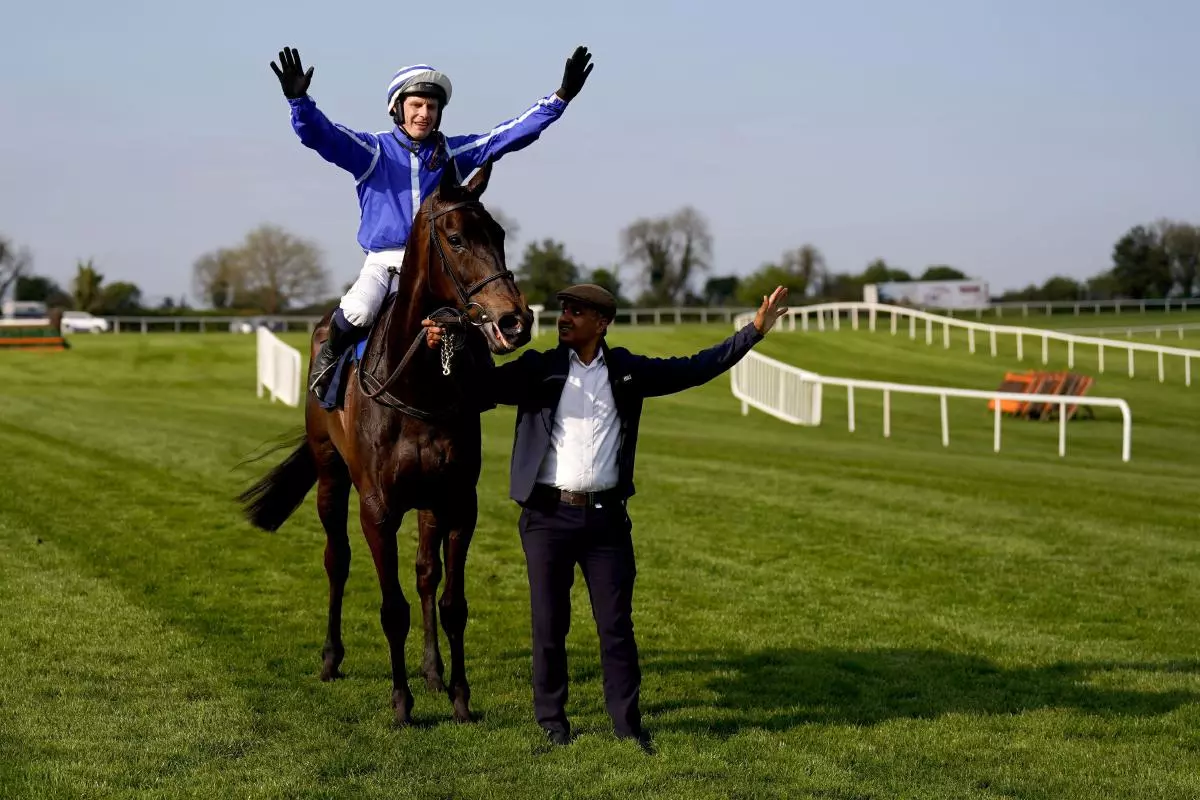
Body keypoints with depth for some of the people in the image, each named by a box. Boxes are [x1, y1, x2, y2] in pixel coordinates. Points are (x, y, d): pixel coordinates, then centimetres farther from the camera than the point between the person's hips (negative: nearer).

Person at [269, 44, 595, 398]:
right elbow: (319, 136, -7)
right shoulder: (373, 151, 5)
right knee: (357, 312, -30)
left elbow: (510, 135, 7)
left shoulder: (453, 153, 12)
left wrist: (560, 97, -1)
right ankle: (328, 356, 4)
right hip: (383, 260, -2)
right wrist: (299, 100, -26)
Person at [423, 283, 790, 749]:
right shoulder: (539, 370, 1)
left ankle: (627, 724, 13)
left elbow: (695, 369, 10)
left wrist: (754, 331, 7)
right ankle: (552, 721, 19)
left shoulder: (626, 372, 5)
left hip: (605, 516, 1)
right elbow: (482, 384, -8)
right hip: (548, 514, -1)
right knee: (549, 624, 6)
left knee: (617, 625, 4)